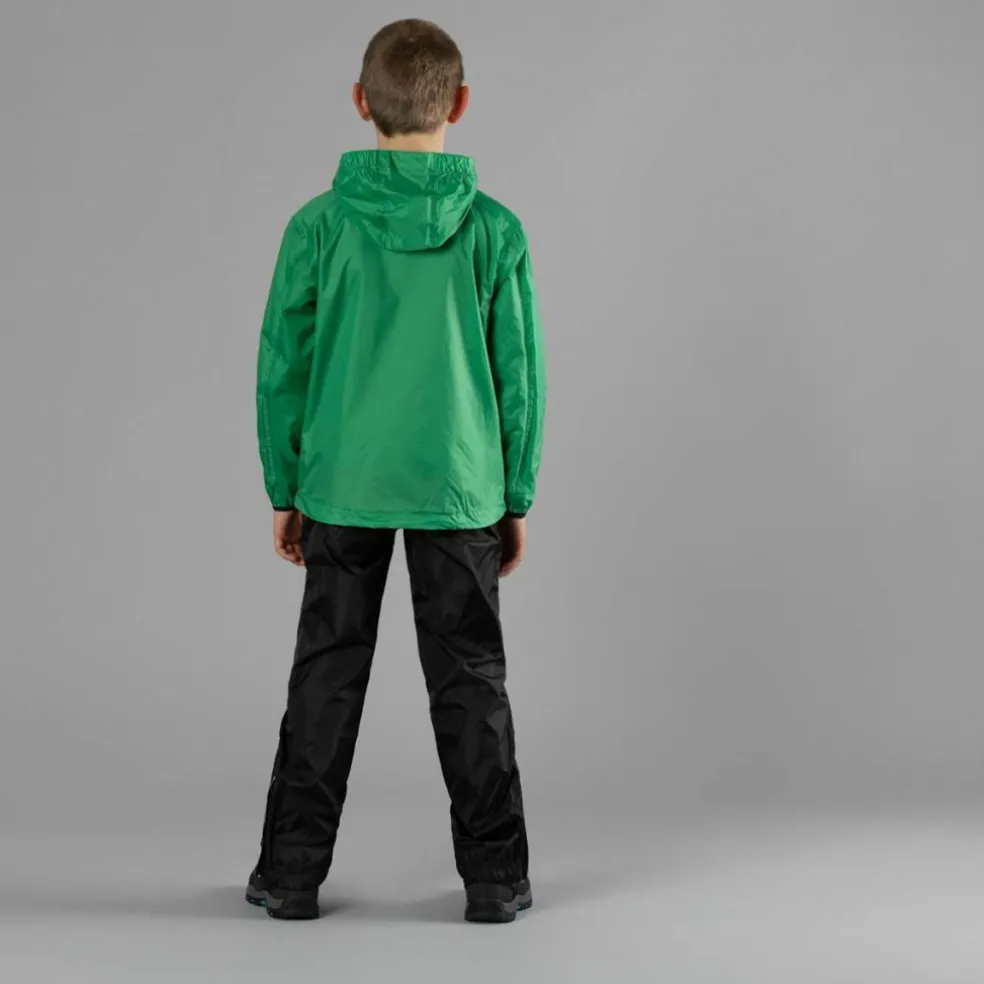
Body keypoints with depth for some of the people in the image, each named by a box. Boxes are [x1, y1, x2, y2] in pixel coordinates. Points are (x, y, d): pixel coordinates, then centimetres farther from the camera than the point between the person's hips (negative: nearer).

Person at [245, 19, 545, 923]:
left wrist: (284, 489, 10)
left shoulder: (319, 227, -5)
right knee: (470, 678, 8)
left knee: (327, 673, 10)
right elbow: (519, 376, -1)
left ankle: (292, 872, 15)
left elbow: (282, 369, -1)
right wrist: (519, 499, 8)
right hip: (459, 490, 0)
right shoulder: (493, 231, -5)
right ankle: (495, 877, 13)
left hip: (341, 486, 1)